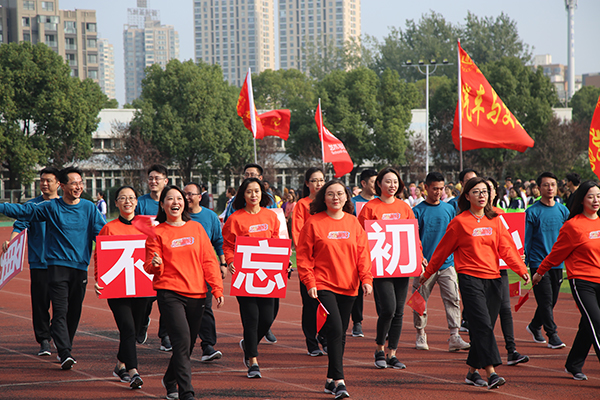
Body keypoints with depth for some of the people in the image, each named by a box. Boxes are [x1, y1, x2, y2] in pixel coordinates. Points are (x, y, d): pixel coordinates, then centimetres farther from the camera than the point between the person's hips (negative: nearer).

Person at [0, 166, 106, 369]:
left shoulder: (89, 208, 7)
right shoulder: (50, 207, 3)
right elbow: (24, 211, 3)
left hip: (80, 266, 2)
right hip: (57, 265, -2)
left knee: (74, 311, 8)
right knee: (60, 311, -12)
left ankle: (65, 349, 24)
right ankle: (65, 354, -19)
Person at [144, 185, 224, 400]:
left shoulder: (196, 228, 10)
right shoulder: (157, 233, 2)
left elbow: (209, 260, 9)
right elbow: (150, 266, -1)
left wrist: (217, 288, 3)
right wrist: (155, 264, -25)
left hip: (196, 294, 4)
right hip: (170, 294, -4)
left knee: (188, 345, 11)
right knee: (182, 341, -18)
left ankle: (170, 381, 36)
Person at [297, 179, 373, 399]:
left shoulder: (353, 223, 8)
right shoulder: (313, 223, -3)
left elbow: (363, 253, 8)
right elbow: (304, 256, -3)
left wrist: (366, 279, -3)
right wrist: (310, 282, -10)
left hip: (348, 286, 4)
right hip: (323, 286, -4)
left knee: (341, 333, 9)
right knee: (335, 330, -16)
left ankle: (331, 379, 21)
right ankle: (339, 381, -15)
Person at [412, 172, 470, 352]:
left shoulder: (449, 209, 10)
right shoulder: (418, 211, 0)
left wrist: (457, 256, 13)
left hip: (447, 263, 2)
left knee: (453, 299, -8)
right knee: (420, 302, 4)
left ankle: (454, 337, -9)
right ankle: (420, 335, 20)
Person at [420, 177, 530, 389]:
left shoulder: (495, 221, 11)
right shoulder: (460, 222, -1)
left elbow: (506, 248, 6)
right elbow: (443, 250, 7)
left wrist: (521, 269, -7)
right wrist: (428, 273, 14)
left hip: (493, 279, 5)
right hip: (470, 278, -5)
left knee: (484, 328, 6)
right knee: (482, 324, -15)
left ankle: (472, 371, 19)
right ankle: (491, 373, -20)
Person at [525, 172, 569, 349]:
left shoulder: (563, 211, 6)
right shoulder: (533, 212, -6)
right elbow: (526, 239, -3)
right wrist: (524, 264, -6)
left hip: (557, 263, 5)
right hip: (538, 263, -4)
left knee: (552, 300, 11)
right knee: (545, 300, -8)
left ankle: (535, 326, 32)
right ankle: (552, 335, -3)